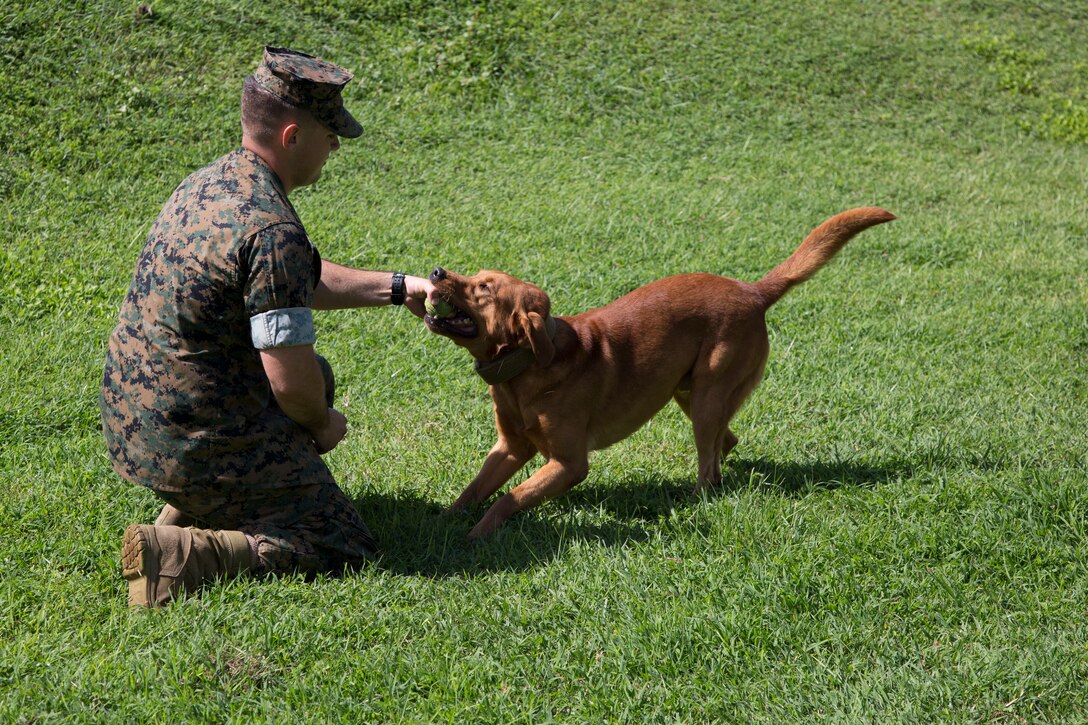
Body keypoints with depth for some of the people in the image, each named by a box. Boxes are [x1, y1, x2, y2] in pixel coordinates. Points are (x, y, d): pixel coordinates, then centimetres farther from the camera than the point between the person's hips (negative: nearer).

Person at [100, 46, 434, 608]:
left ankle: (188, 509, 17)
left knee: (319, 378, 31)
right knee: (345, 549, 2)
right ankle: (177, 551, -13)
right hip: (197, 439, -9)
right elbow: (290, 383, -23)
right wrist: (324, 425, -1)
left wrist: (396, 288, 17)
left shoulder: (211, 182, 6)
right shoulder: (272, 231, -24)